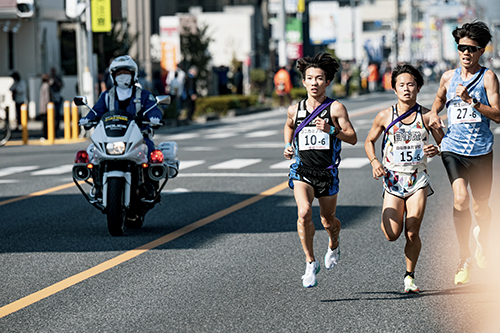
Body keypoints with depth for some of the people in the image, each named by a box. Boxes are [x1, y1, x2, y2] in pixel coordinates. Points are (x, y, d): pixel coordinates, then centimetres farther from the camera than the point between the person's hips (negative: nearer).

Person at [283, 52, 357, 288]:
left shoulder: (336, 108, -5)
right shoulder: (295, 110, 5)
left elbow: (353, 138, -9)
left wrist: (331, 129, -24)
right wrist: (288, 146, 12)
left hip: (328, 173, -1)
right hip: (302, 171, 1)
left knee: (328, 220, 12)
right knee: (304, 213, -23)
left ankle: (333, 246, 48)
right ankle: (310, 263, -11)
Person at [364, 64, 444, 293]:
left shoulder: (426, 116, -3)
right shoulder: (385, 116, -2)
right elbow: (369, 141, 11)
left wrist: (436, 150, -17)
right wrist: (374, 162, -6)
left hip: (418, 179, 0)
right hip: (393, 178, 0)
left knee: (412, 233, -5)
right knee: (392, 235, -8)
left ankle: (410, 276, 15)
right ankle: (393, 216, 29)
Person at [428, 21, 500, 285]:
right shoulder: (448, 77, 8)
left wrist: (471, 101, -20)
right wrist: (434, 113, 11)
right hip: (453, 147, 1)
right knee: (460, 199, -20)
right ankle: (464, 258, -7)